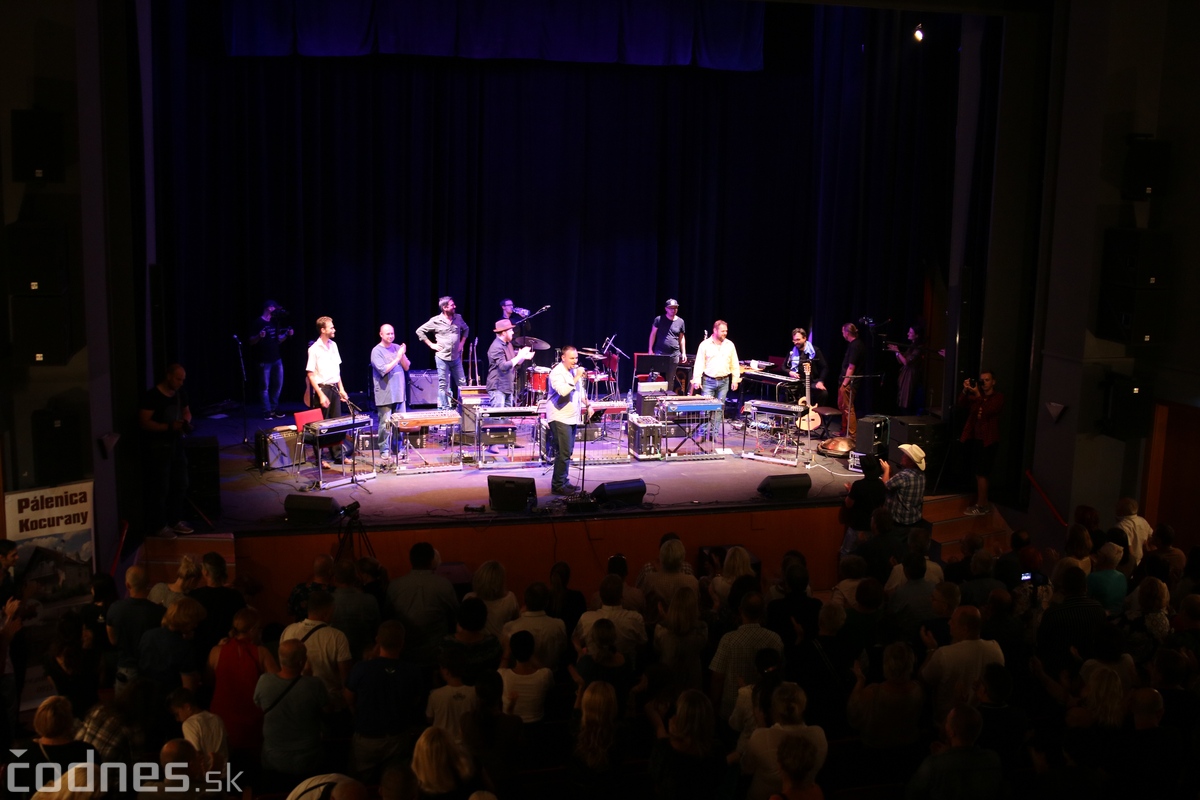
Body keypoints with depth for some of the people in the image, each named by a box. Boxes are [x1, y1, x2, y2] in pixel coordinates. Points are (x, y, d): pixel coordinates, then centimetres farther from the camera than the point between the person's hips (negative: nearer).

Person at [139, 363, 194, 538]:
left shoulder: (180, 393, 5)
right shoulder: (152, 396, -17)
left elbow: (186, 411, 20)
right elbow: (144, 422, -20)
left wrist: (186, 421, -3)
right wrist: (170, 426, -27)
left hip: (175, 442, 8)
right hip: (158, 446, -8)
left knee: (180, 484, 15)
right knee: (160, 488, -3)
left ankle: (175, 520, 28)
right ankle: (159, 526, 7)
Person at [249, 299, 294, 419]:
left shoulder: (274, 323, 13)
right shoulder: (257, 323, -8)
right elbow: (251, 342, -9)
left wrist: (287, 334, 3)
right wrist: (259, 336, -28)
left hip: (276, 359, 7)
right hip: (264, 361, -7)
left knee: (278, 385, 10)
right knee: (265, 387, -1)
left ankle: (274, 409, 21)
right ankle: (267, 412, 3)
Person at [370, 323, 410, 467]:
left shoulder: (397, 348, 10)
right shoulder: (377, 351, -5)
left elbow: (406, 367, 10)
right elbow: (384, 370, -14)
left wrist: (403, 355, -7)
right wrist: (397, 357, -12)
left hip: (399, 393, 5)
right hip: (385, 394, -5)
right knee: (385, 424, -4)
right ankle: (384, 452, 4)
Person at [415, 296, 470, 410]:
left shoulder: (458, 318, 4)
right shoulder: (436, 321, -8)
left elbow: (466, 329, 24)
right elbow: (420, 331, -1)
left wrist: (462, 342, 13)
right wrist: (431, 344, -4)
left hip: (456, 357, 4)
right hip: (442, 357, -4)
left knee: (462, 383, 5)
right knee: (443, 385, 3)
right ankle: (445, 409, 10)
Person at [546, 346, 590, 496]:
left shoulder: (574, 370, 13)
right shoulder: (557, 372, -14)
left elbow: (581, 390, 22)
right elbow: (563, 391, -30)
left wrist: (588, 405, 10)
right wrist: (576, 378, -25)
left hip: (572, 417, 9)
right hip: (560, 418, -9)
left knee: (567, 452, 14)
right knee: (563, 453, -10)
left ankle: (564, 481, 22)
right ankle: (558, 485, -3)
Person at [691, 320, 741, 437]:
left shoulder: (730, 345, 5)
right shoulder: (705, 345, -3)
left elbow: (735, 364, 9)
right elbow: (699, 363, -4)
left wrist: (735, 380, 3)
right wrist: (697, 380, -11)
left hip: (724, 381, 3)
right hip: (708, 381, -3)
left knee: (719, 408, 6)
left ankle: (714, 433, 12)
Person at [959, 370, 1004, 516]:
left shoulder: (998, 397, -6)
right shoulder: (976, 394, 10)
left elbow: (988, 411, -23)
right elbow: (962, 403, -5)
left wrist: (977, 395, -31)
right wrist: (965, 390, -24)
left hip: (988, 440, -6)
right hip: (975, 438, 6)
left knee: (981, 474, -5)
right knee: (978, 473, 11)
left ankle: (981, 506, 4)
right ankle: (982, 504, 21)